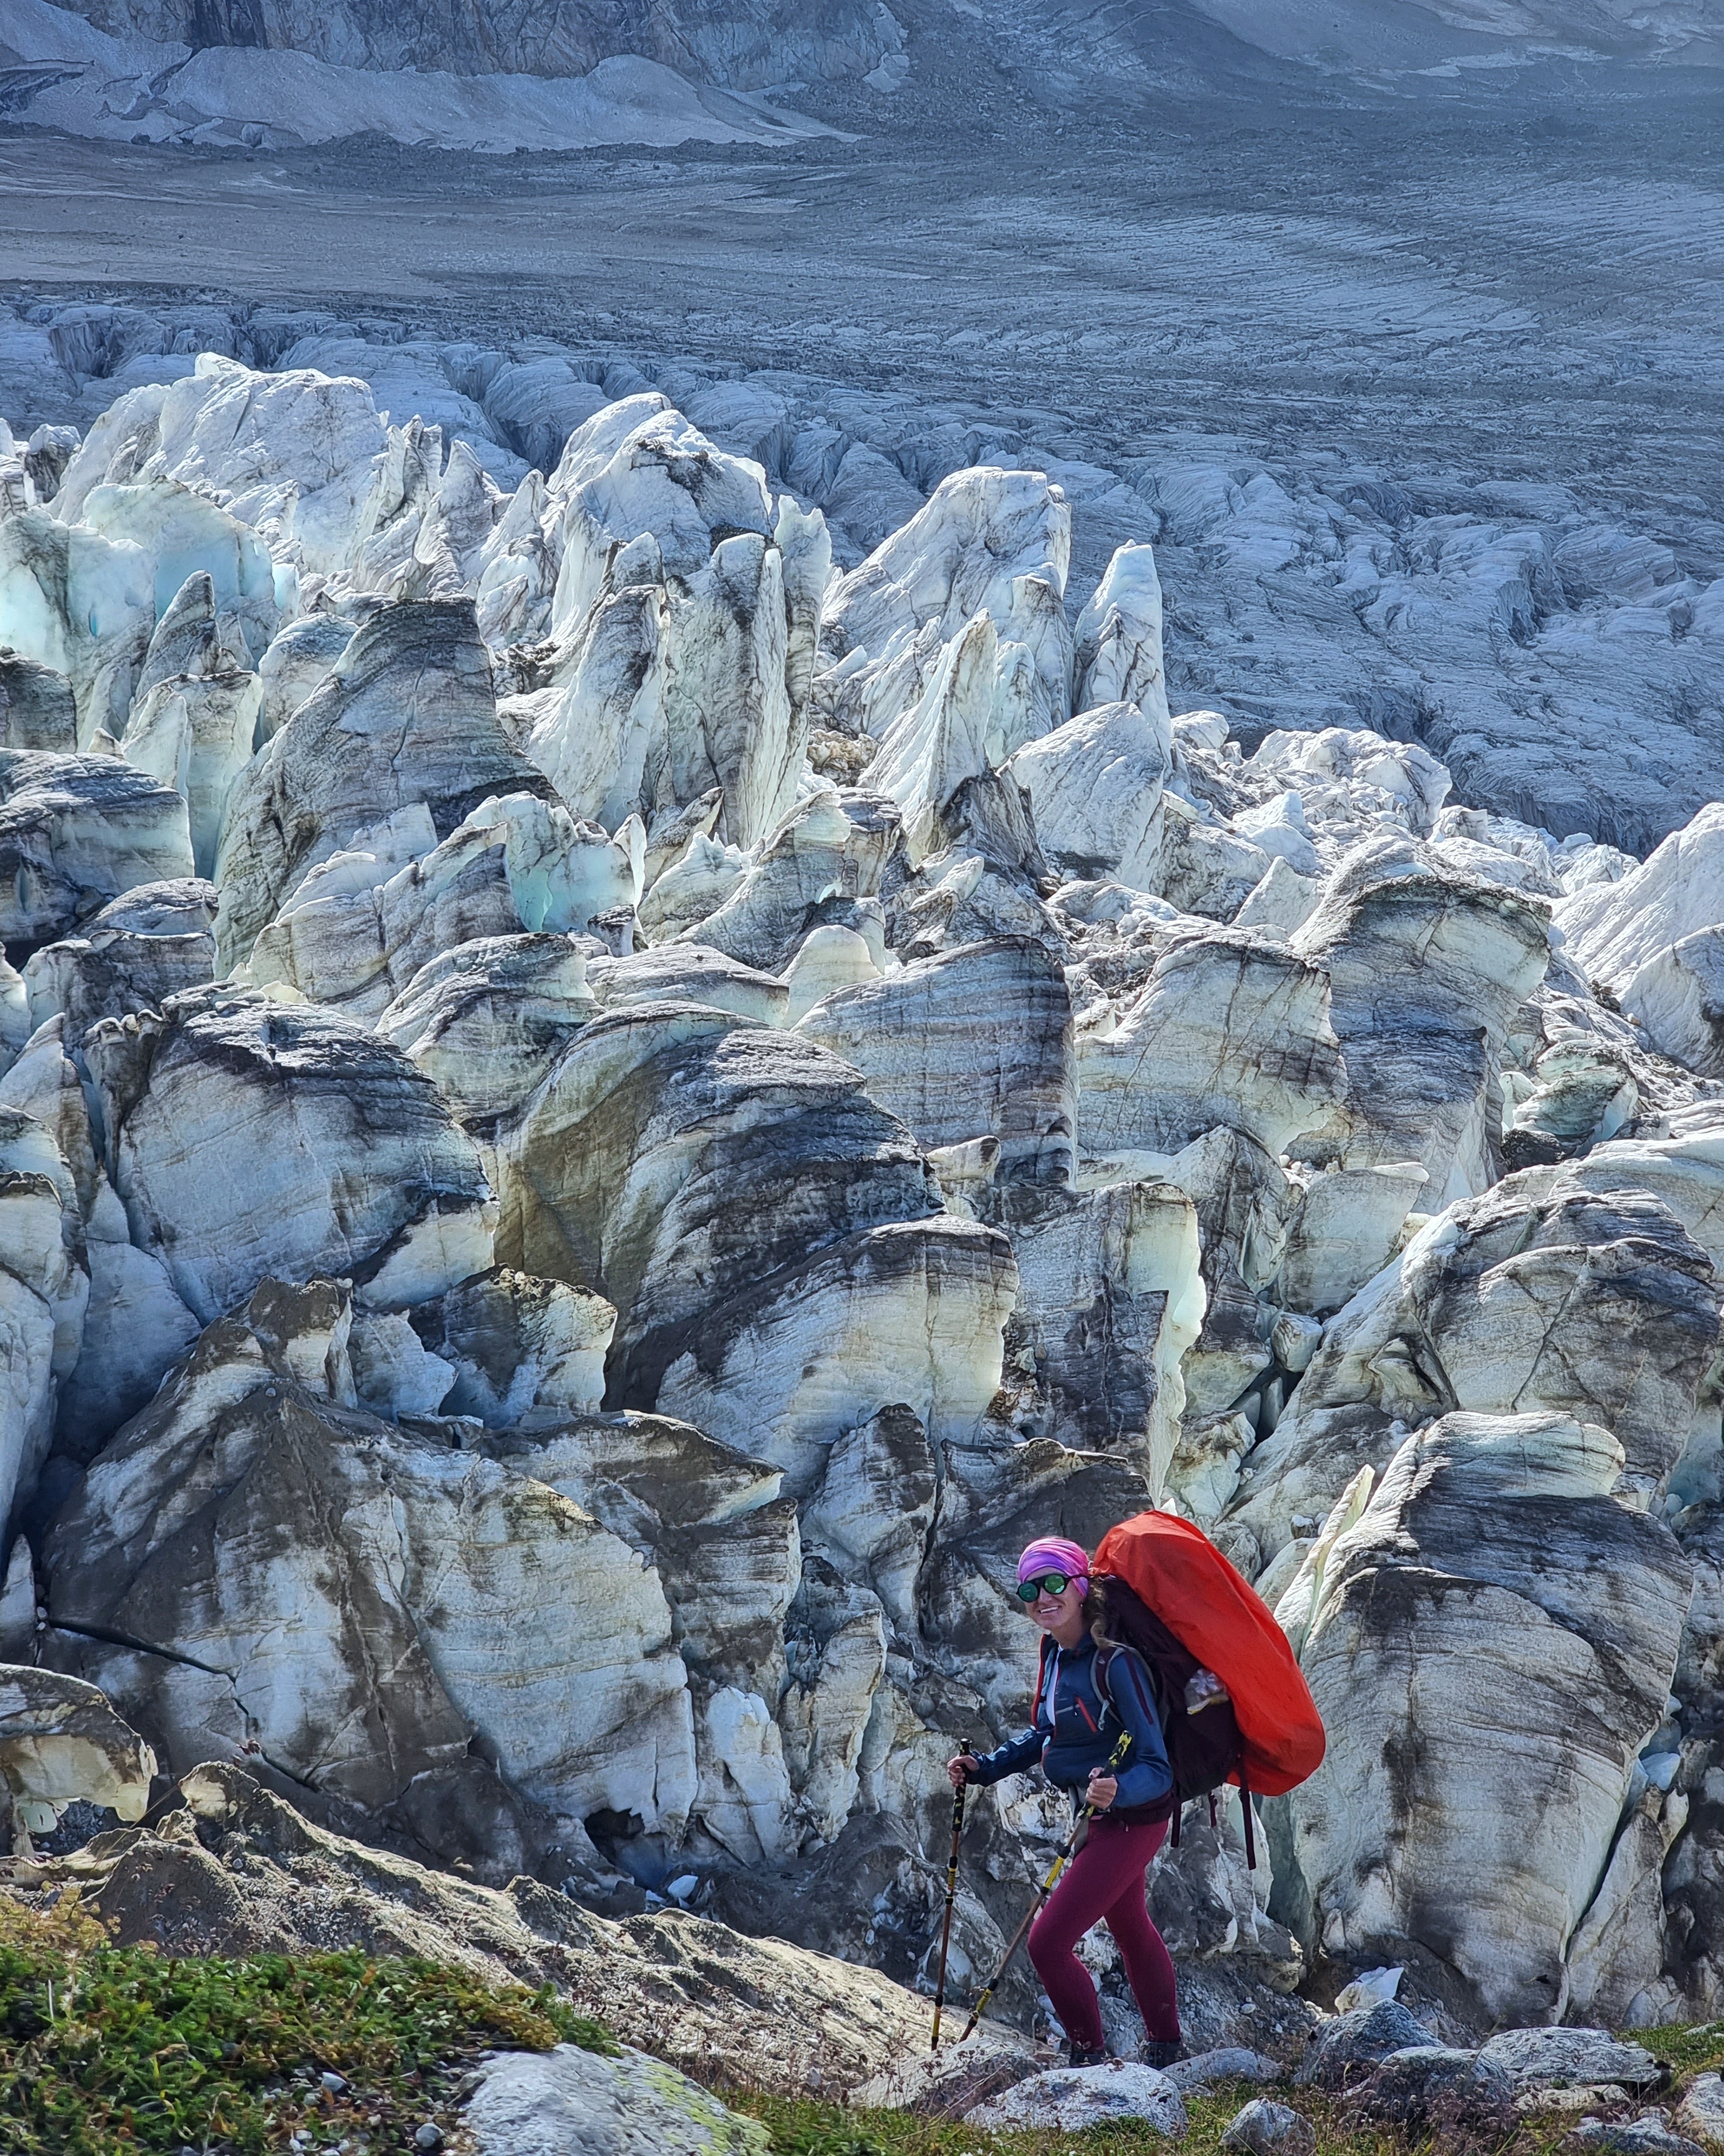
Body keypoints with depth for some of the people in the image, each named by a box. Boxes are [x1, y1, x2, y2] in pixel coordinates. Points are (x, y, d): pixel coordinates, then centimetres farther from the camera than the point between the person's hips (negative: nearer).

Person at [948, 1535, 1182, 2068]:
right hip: (1097, 1816, 9)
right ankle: (1165, 2045, 48)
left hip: (1131, 1819, -9)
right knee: (1131, 1928, 27)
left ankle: (1089, 2058, 11)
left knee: (1047, 1942, -9)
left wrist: (1118, 1790, -49)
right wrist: (985, 1767, 1)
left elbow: (1156, 1768, -29)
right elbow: (1045, 1735, 13)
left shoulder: (1114, 1661, -28)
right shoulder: (1056, 1653, -3)